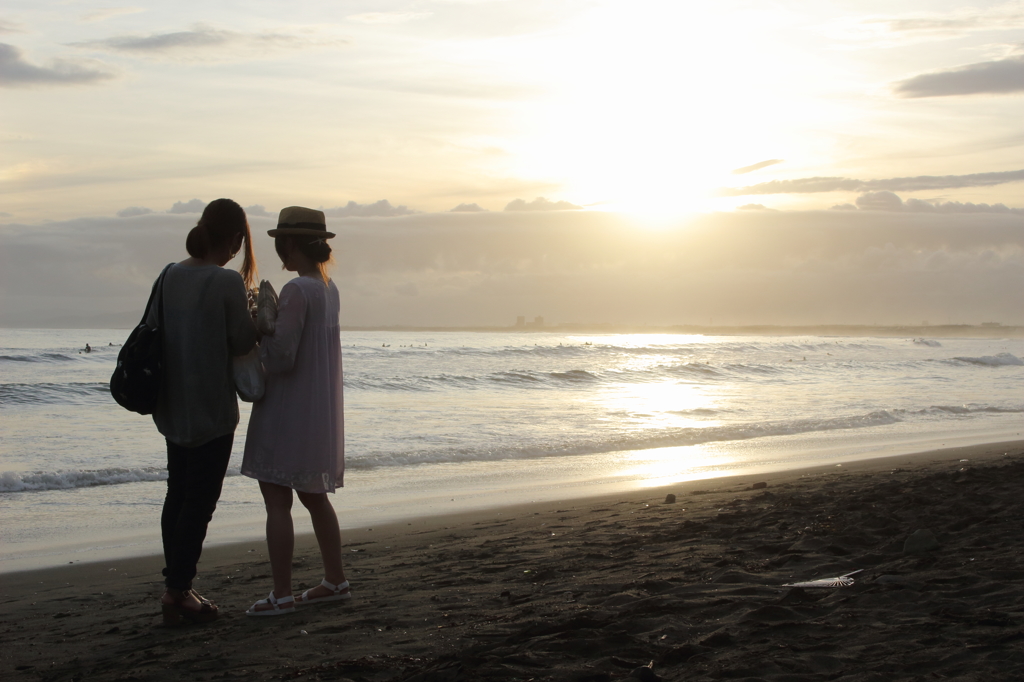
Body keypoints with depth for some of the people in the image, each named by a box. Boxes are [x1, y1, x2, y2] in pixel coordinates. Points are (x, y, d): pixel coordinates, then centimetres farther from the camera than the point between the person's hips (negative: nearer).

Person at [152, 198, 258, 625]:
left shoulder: (171, 275, 2)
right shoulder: (228, 283, -17)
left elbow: (152, 328, 8)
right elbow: (243, 343, -12)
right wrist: (249, 310, 5)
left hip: (173, 408, 7)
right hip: (211, 410, -7)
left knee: (177, 495, 16)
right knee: (200, 501, 2)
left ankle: (175, 589, 24)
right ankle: (178, 592, 6)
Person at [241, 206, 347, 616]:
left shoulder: (297, 291, -19)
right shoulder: (329, 289, 9)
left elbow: (281, 357, -20)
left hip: (288, 412, -9)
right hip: (320, 412, 9)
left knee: (277, 501, -4)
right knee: (315, 498, 18)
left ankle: (281, 594, -2)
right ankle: (335, 581, 25)